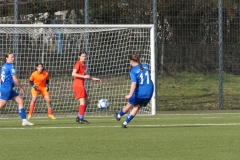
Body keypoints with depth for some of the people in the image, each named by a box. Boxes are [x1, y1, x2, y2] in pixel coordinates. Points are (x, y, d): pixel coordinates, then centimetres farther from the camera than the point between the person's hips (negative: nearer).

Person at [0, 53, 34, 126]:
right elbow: (15, 79, -15)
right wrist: (21, 88, -3)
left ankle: (24, 120, 4)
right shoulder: (10, 66, -12)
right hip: (7, 89, -9)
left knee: (21, 101, 7)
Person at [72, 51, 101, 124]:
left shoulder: (83, 65, 17)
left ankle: (79, 117, 18)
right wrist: (84, 76, -22)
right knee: (82, 101, -13)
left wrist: (93, 79, 23)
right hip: (77, 84, -10)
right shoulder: (78, 63, -10)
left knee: (87, 101, 14)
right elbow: (73, 74, -19)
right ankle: (80, 119, -12)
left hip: (81, 85, 10)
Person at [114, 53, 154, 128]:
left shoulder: (133, 71, -12)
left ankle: (119, 115, 46)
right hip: (149, 92, 5)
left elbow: (134, 83, -25)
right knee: (136, 108, 15)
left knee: (129, 105, 21)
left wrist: (130, 94, -30)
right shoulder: (145, 66, 7)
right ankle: (125, 123, 15)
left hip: (139, 92, -5)